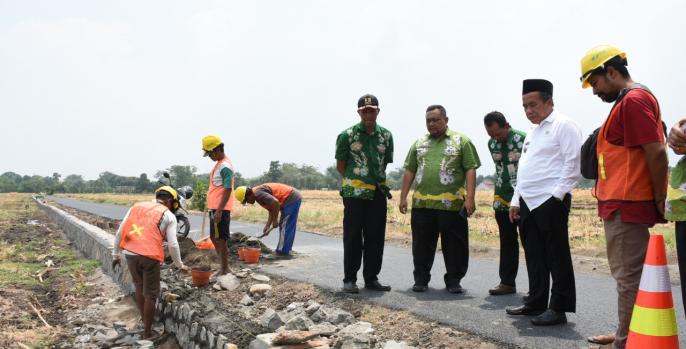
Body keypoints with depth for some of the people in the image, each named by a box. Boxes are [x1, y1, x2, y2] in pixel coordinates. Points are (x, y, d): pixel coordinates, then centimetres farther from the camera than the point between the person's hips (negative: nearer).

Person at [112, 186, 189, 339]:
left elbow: (120, 232, 14)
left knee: (139, 287, 25)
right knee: (150, 294, 9)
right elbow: (172, 244, 3)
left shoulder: (136, 206, 17)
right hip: (150, 256, -4)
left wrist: (116, 254, 23)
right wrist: (180, 265, 16)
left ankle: (145, 321, 34)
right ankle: (147, 332, 19)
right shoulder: (168, 215, 6)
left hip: (130, 253, 4)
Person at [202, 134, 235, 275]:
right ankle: (225, 267, 25)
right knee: (214, 238, 16)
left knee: (221, 239, -5)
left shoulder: (225, 167, -15)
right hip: (214, 208, 10)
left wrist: (219, 210, -23)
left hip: (220, 209, -10)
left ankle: (224, 270, 2)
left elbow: (228, 190, -20)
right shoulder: (219, 164, 16)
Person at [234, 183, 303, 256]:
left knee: (286, 227, -6)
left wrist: (275, 221, -18)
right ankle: (283, 250, 22)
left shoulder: (258, 193, -17)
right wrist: (267, 226, 12)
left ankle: (283, 252, -2)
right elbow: (271, 210, 18)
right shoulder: (258, 193, 15)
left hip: (292, 198, -11)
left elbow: (275, 202, -29)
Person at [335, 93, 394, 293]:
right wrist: (355, 179, 3)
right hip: (354, 193, -4)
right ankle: (349, 279, 10)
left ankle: (371, 279, 18)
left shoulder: (386, 136, 8)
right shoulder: (347, 135, -3)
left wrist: (375, 178, 11)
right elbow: (340, 165, 3)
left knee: (376, 237, 7)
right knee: (353, 238, 0)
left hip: (378, 192, 4)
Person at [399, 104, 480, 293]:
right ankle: (421, 280, 19)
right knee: (422, 246, 8)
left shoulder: (461, 141, 3)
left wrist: (470, 198, -12)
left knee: (454, 246, 3)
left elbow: (470, 170, -3)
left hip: (451, 205, -3)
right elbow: (409, 171, 16)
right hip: (421, 204, 3)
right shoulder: (419, 143, 16)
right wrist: (403, 197, 9)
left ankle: (453, 281, 15)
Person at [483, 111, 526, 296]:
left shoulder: (523, 140, -13)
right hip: (502, 200, 6)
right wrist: (499, 193, 16)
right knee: (507, 242, 12)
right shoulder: (492, 143, 7)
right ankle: (507, 282, 19)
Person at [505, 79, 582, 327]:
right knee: (534, 256, 13)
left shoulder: (563, 125, -5)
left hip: (550, 202, -8)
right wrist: (516, 200, 18)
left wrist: (557, 195, -16)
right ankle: (536, 303, 22)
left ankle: (559, 308, 3)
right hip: (528, 203, 9)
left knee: (556, 257, -3)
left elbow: (572, 164, -12)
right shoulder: (533, 131, 21)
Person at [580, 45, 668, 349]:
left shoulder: (633, 99, -12)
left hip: (626, 205, -10)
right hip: (622, 204, 10)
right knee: (628, 275, 16)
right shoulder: (626, 101, 19)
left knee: (628, 277, -4)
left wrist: (659, 201, -13)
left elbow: (656, 153, -19)